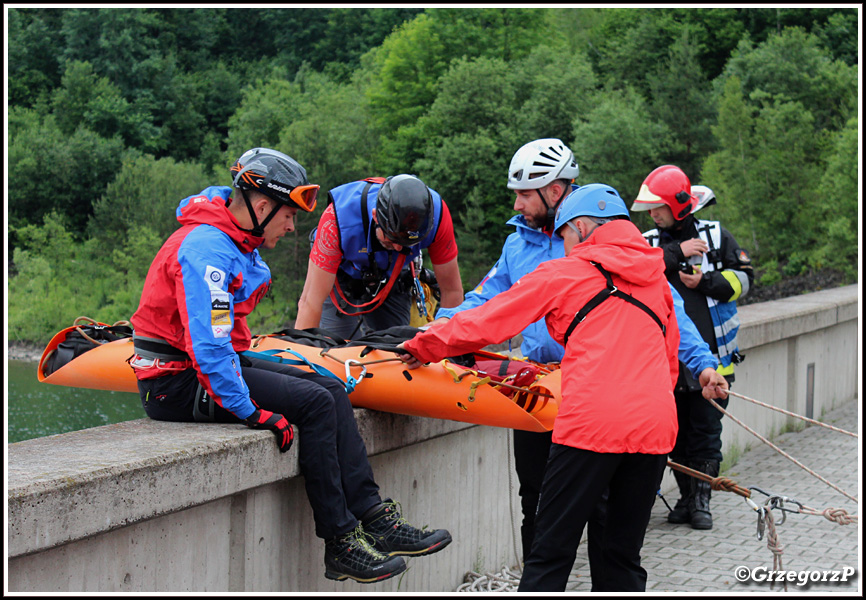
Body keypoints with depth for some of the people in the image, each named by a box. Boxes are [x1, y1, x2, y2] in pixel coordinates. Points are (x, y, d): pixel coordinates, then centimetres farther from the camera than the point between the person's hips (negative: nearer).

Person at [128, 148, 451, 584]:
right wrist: (250, 411, -26)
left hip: (217, 363, 10)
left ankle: (374, 518, -1)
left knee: (331, 389, 1)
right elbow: (208, 346, -29)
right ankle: (340, 543, -14)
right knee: (314, 402, -20)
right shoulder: (207, 250, -22)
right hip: (177, 383, -10)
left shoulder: (238, 244, 11)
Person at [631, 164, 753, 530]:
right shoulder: (649, 243, 6)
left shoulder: (716, 236, 4)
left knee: (706, 431, -1)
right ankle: (686, 496, 19)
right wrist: (676, 253, -17)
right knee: (677, 431, 7)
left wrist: (705, 282, -12)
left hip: (711, 353, -2)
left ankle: (701, 500, 7)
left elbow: (743, 277, 3)